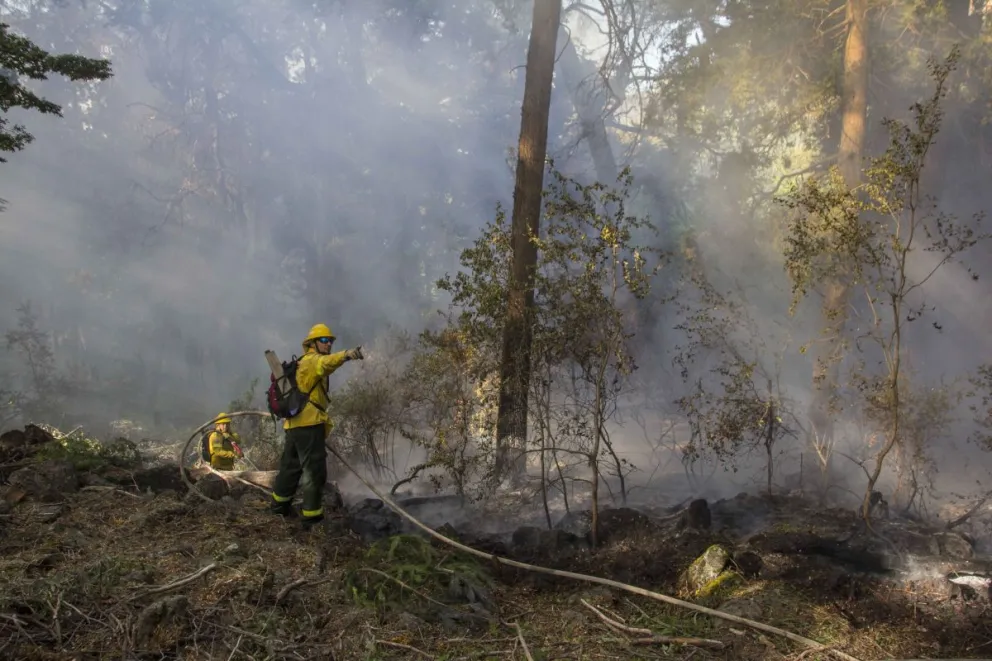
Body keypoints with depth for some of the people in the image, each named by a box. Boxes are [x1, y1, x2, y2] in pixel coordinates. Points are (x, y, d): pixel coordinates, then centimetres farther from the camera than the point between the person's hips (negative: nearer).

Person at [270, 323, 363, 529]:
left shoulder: (303, 364, 26)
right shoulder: (311, 360, -7)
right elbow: (325, 362, -33)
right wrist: (345, 355, -51)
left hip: (295, 423, 10)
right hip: (309, 423, -10)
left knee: (292, 466, 23)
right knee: (315, 471, -10)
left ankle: (280, 503, 38)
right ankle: (312, 517, -10)